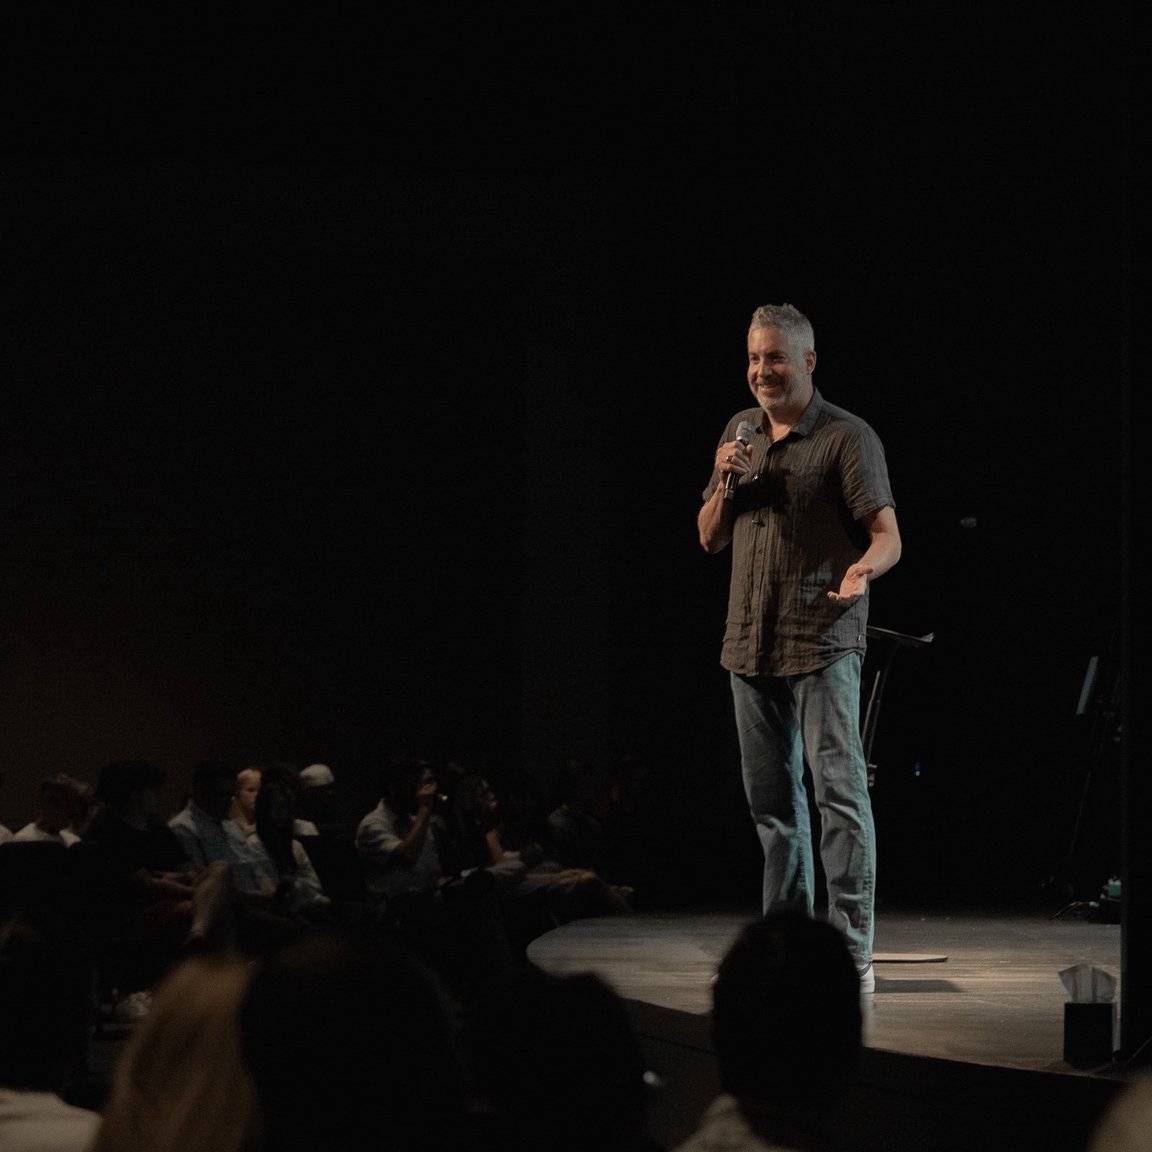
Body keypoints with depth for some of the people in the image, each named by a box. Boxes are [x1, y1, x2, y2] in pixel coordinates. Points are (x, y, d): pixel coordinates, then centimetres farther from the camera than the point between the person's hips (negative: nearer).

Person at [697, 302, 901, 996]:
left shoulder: (848, 438, -5)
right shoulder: (741, 432, 14)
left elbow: (887, 535, -12)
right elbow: (711, 540, 17)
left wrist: (862, 569, -34)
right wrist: (724, 484, -3)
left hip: (823, 644, -6)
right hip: (751, 645, 6)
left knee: (840, 789, -13)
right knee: (772, 800, 11)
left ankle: (853, 951, -15)